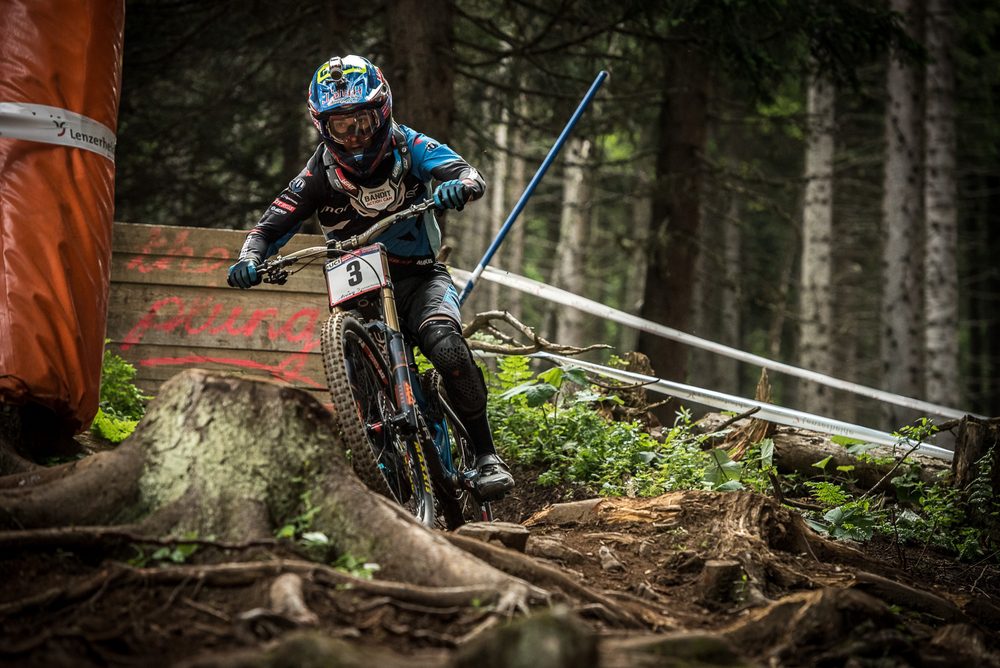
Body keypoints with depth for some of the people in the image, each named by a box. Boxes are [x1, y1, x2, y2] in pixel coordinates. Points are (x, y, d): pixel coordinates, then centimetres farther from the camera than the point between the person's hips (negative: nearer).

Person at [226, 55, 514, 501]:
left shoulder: (406, 147, -6)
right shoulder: (320, 173, -4)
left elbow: (469, 175, -18)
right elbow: (273, 224, -5)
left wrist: (459, 186, -43)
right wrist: (250, 259, -27)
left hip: (418, 277, -2)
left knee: (449, 350, -29)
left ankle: (485, 455, -15)